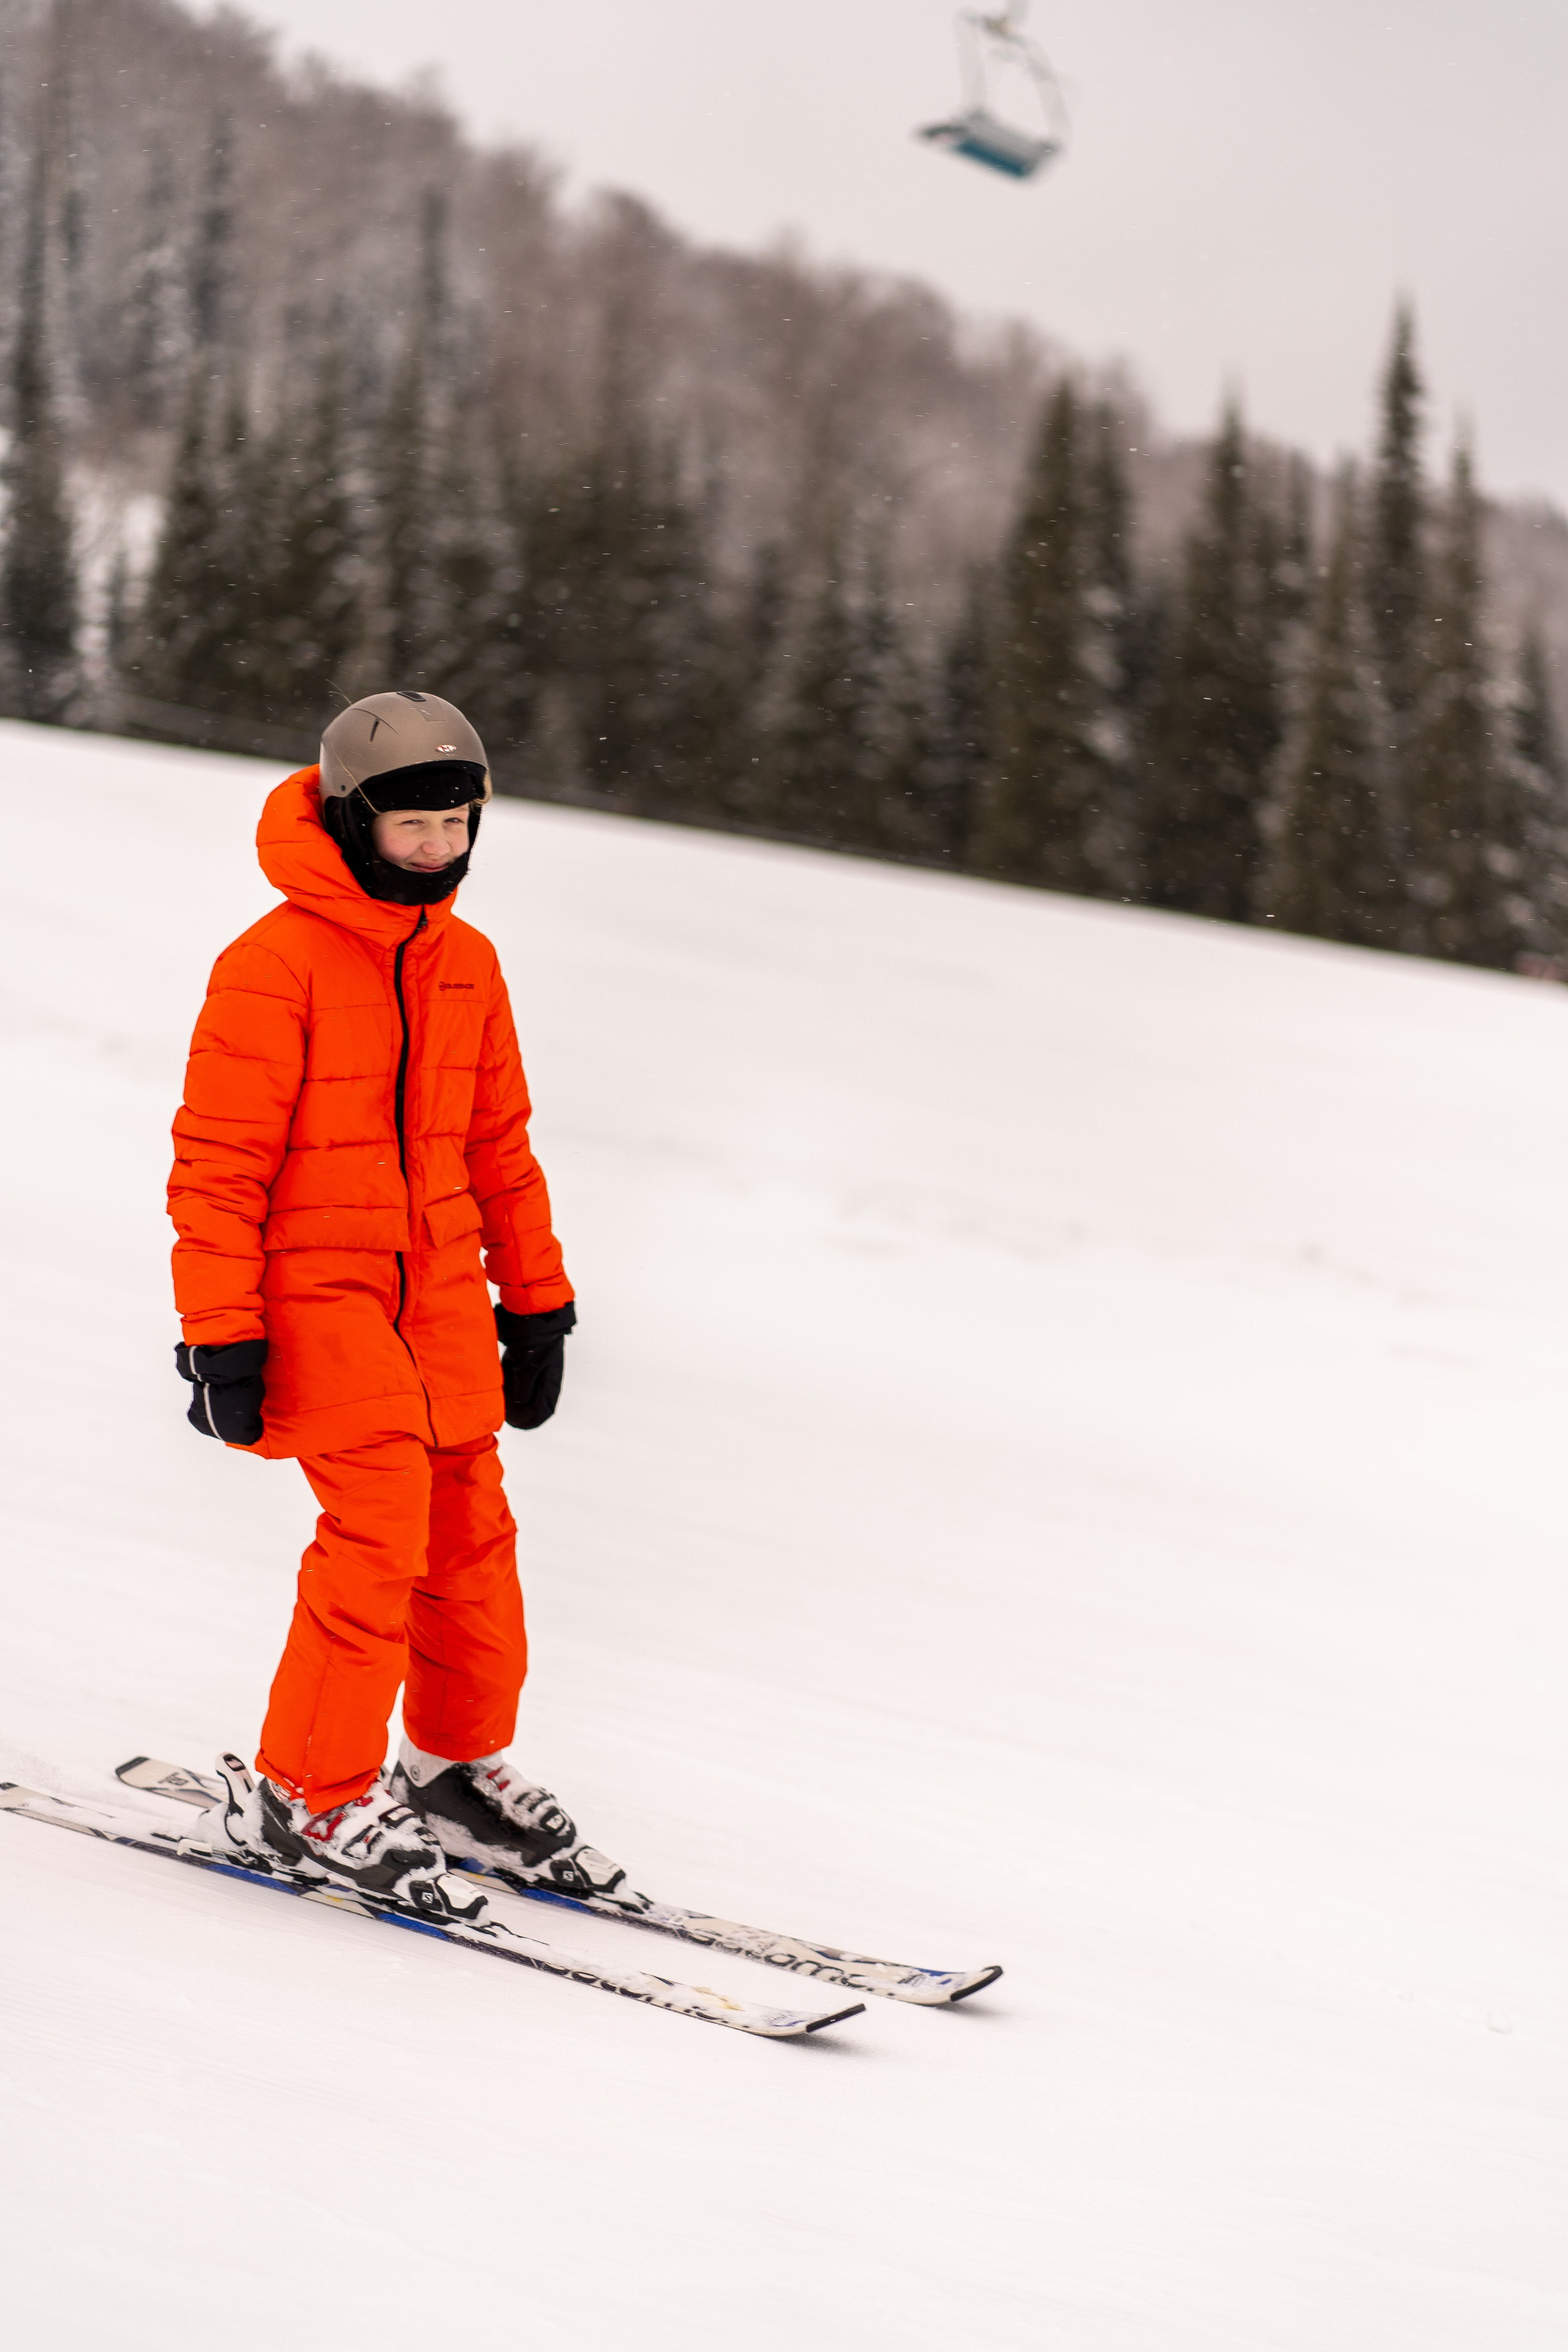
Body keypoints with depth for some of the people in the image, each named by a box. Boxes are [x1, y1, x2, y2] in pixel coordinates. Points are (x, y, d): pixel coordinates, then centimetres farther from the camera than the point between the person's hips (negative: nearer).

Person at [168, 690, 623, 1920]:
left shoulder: (467, 962, 9)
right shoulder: (275, 964, -12)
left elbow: (498, 1140, 18)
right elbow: (219, 1161, -12)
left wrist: (537, 1298, 17)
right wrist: (223, 1336, -14)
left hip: (441, 1291, 6)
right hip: (317, 1286, -6)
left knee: (469, 1529, 7)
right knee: (381, 1524, -15)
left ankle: (460, 1766, 25)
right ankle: (303, 1796, -4)